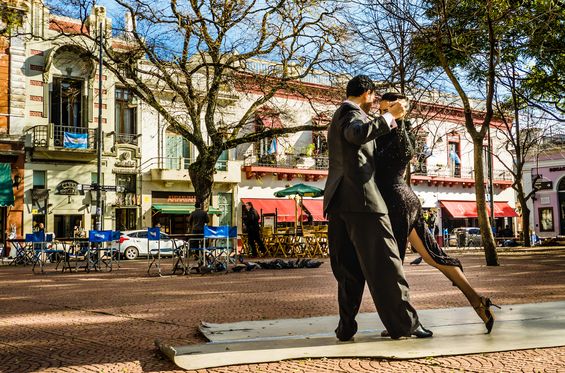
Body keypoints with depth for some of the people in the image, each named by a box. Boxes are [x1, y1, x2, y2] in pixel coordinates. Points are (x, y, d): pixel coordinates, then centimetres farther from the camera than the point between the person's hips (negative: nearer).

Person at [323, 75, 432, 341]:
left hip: (337, 201, 9)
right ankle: (404, 324, -3)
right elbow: (359, 133, -27)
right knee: (384, 263, -6)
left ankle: (346, 326, 7)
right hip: (360, 198, -9)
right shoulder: (350, 112, -3)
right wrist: (390, 116, -20)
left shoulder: (339, 115, 27)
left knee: (349, 268, 9)